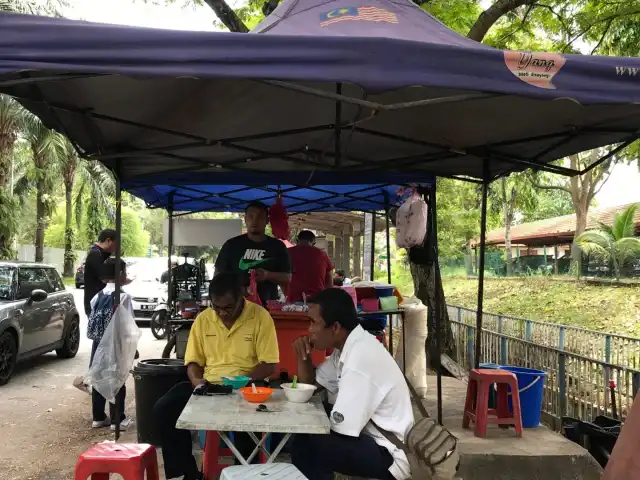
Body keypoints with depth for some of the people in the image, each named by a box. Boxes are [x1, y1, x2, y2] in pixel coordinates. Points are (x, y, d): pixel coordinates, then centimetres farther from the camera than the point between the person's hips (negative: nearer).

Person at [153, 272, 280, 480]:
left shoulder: (260, 317, -8)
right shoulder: (203, 319, 5)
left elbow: (269, 365, -8)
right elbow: (193, 360, 12)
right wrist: (196, 380, -11)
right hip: (208, 385, 4)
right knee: (163, 409, -16)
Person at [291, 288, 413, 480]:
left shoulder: (361, 357, -26)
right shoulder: (348, 346, 2)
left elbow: (342, 426, -25)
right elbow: (311, 384, 16)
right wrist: (303, 356, -3)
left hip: (390, 455, -9)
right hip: (372, 437, 9)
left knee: (305, 447, -19)